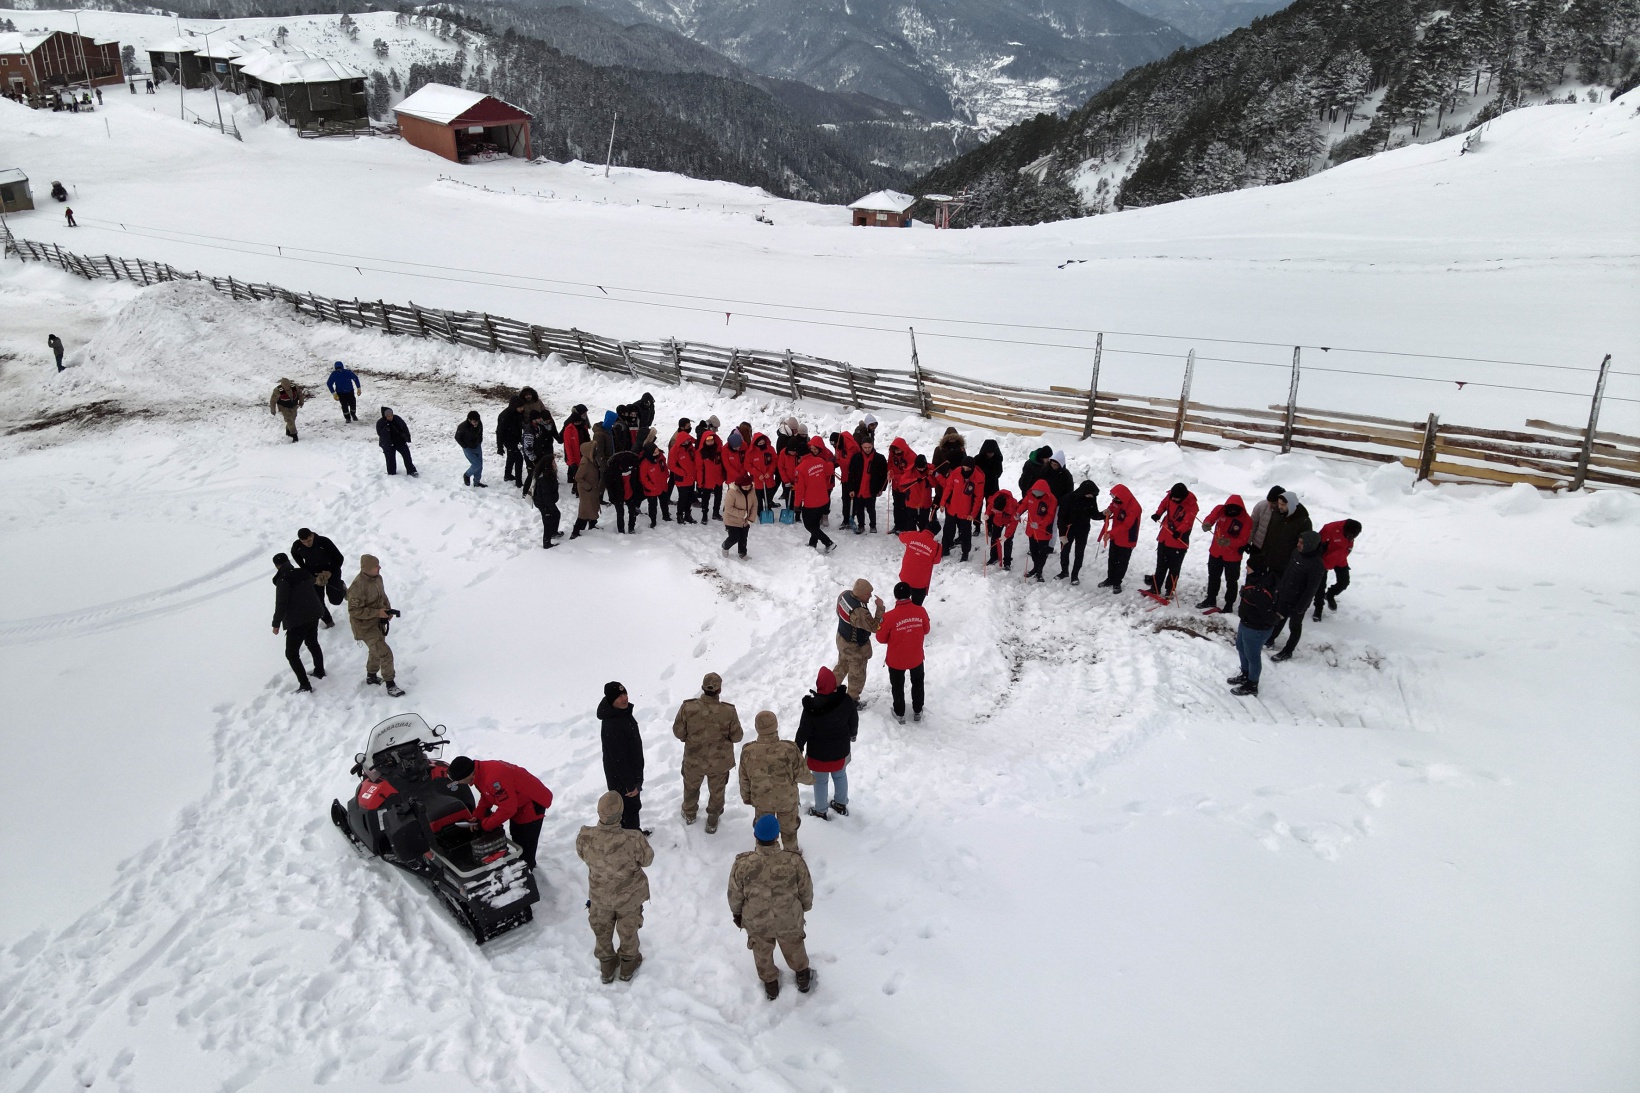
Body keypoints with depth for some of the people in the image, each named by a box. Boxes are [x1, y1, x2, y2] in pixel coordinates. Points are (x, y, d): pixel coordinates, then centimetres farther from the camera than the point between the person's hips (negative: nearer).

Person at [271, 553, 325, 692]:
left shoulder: (283, 580, -19)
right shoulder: (304, 573, 2)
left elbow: (281, 604, -19)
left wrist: (276, 623, -10)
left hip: (297, 621, -8)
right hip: (313, 615, 8)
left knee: (291, 653, 4)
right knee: (313, 643, 28)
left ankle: (305, 685, 1)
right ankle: (319, 671, 43)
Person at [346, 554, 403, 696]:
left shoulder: (377, 578, -5)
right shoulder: (358, 587, -31)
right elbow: (354, 611, -26)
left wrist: (388, 608, -3)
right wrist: (377, 612, -27)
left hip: (378, 622, 9)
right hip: (366, 627, -9)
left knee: (376, 651, 26)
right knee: (385, 653, -8)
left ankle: (371, 676, 49)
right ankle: (390, 685, 5)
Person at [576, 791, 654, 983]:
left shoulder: (585, 837, -32)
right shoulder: (633, 840, -40)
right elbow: (647, 860, -18)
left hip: (599, 895, 2)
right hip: (629, 895, -1)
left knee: (602, 930, 30)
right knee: (628, 930, 28)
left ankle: (606, 967, 52)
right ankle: (628, 964, 51)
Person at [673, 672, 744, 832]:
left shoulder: (687, 708, -25)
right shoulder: (729, 711, -28)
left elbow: (678, 732, -12)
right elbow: (737, 736, -14)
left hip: (694, 759, 1)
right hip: (720, 761, -1)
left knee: (691, 786, 31)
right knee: (717, 792, 25)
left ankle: (689, 814, 54)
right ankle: (712, 822, 44)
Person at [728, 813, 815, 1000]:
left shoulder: (742, 864, -31)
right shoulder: (795, 861, -30)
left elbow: (735, 894, -13)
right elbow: (806, 890, -12)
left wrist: (737, 913, 8)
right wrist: (806, 906, 11)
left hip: (756, 922, 0)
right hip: (790, 919, 0)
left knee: (762, 950, 30)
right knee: (793, 945, 31)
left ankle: (770, 984, 54)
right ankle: (803, 978, 56)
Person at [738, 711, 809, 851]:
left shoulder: (747, 752, -24)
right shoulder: (789, 750, -31)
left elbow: (744, 779, -8)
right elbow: (802, 775, -18)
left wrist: (746, 797, 12)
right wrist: (811, 779, 6)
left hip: (761, 800, 1)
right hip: (787, 800, -1)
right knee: (788, 829, 25)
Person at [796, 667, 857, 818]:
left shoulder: (811, 705, -28)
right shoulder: (846, 701, -18)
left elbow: (804, 730, -18)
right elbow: (853, 723, -1)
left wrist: (798, 748, -1)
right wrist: (852, 734, 20)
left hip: (819, 752, -3)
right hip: (841, 749, 3)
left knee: (820, 781, 17)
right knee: (840, 775, 26)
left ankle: (820, 811, 35)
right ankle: (841, 805, 46)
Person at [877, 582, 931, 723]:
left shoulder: (889, 617, -27)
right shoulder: (921, 612, -18)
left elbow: (881, 638, -14)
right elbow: (926, 630, 0)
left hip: (896, 659, -2)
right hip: (916, 657, 2)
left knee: (898, 686, 21)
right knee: (917, 683, 27)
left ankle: (899, 714, 38)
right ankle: (917, 711, 42)